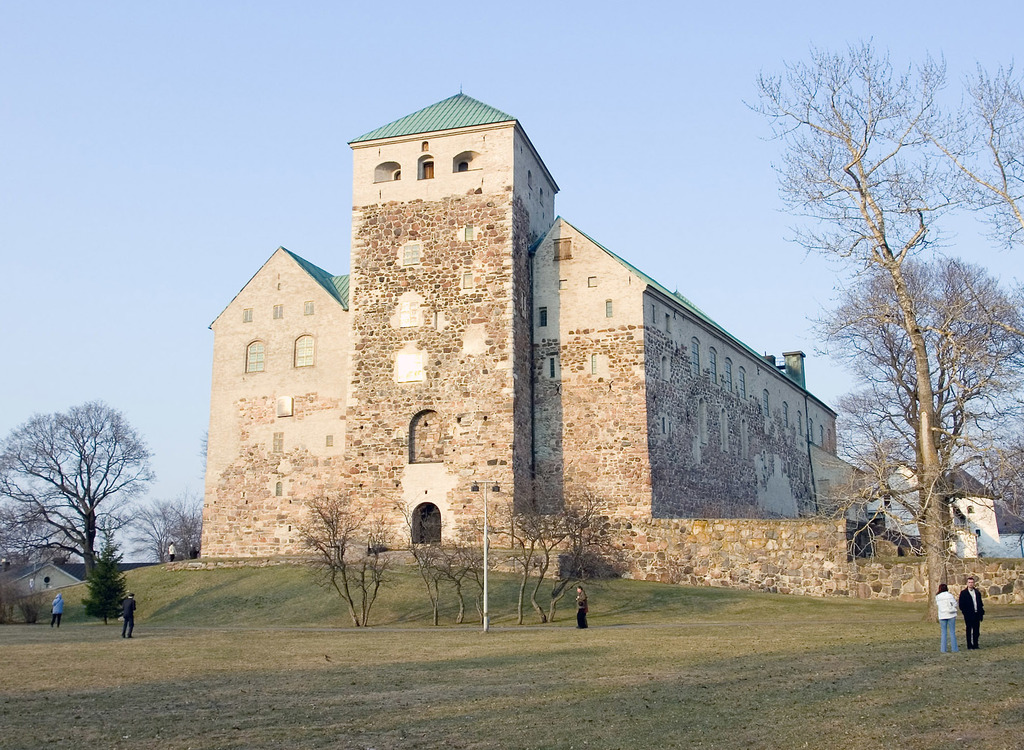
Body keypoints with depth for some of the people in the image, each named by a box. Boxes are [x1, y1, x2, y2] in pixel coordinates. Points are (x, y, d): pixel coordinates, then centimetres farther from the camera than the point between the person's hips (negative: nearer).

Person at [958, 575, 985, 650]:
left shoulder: (977, 592, 12)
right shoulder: (963, 593, -1)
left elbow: (980, 604, 16)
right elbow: (961, 605, -3)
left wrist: (982, 613, 9)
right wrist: (965, 613, -11)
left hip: (977, 615, 4)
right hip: (969, 616, -4)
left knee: (976, 631, 6)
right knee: (969, 631, 0)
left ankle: (975, 644, 14)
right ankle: (969, 646, 4)